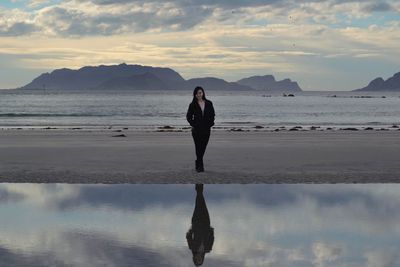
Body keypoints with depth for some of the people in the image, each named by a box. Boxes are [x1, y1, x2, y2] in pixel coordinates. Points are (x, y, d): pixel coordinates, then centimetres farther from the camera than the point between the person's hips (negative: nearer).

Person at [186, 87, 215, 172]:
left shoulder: (209, 103, 4)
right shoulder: (193, 105, -1)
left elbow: (212, 115, 10)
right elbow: (188, 116, 3)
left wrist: (210, 124, 0)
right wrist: (193, 124, -5)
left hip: (206, 129, 2)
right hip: (197, 129, -2)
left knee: (203, 147, 8)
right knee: (198, 147, -6)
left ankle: (198, 162, 28)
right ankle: (200, 165, -2)